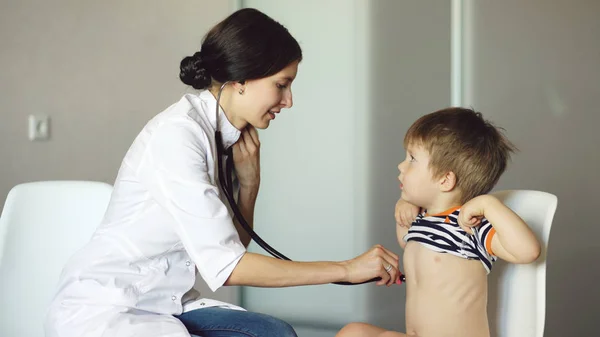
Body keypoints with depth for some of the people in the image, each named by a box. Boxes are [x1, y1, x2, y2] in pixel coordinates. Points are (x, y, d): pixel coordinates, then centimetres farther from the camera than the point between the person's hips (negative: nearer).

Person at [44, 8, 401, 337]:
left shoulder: (225, 134, 4)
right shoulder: (177, 133, -22)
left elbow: (233, 246, 10)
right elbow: (225, 266, -25)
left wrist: (249, 181, -6)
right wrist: (346, 270, -21)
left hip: (163, 304, 8)